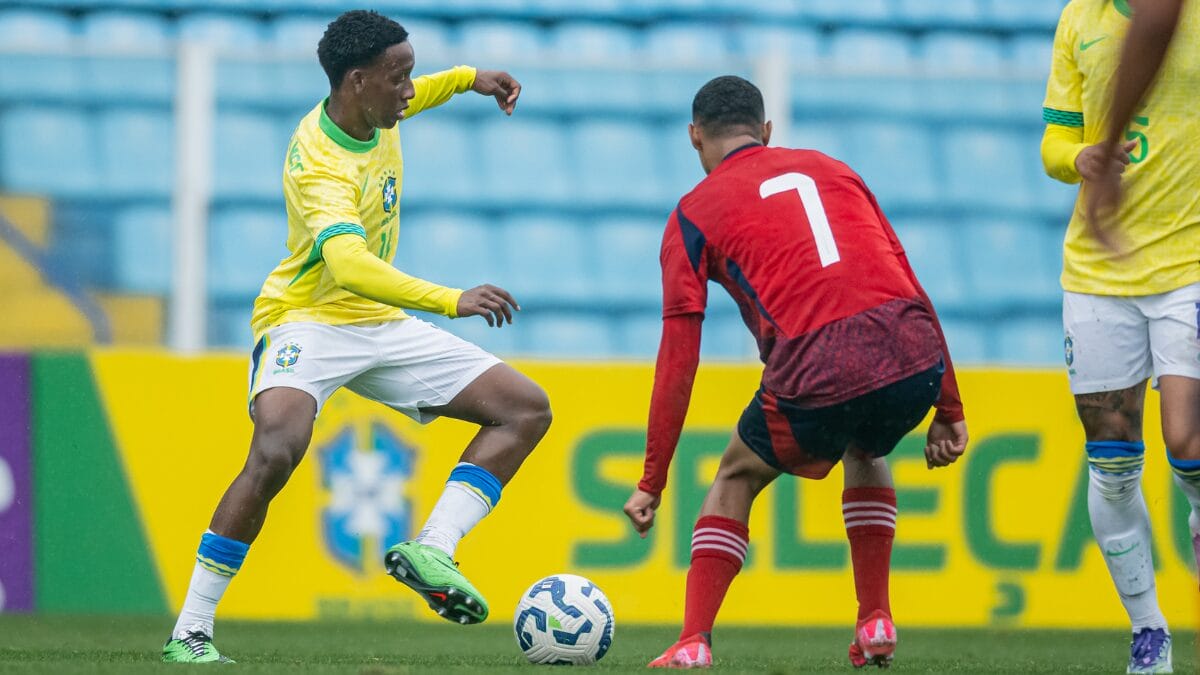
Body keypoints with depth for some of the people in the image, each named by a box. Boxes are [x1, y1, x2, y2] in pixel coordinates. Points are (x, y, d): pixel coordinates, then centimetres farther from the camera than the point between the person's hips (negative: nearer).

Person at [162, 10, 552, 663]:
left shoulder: (373, 112, -2)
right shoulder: (320, 167, -28)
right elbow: (350, 265, -46)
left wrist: (467, 79, 20)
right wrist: (452, 301, -52)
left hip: (382, 325, 9)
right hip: (308, 321, -9)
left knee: (527, 408, -1)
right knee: (275, 451, -35)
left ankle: (431, 549, -14)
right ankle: (190, 632, -23)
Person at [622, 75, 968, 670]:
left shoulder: (694, 213, 16)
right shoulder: (830, 170, 27)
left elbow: (678, 359, 11)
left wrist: (652, 481, 14)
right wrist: (949, 408, 27)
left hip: (818, 375, -3)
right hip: (914, 356, 4)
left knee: (737, 478, 24)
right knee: (866, 454, 36)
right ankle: (875, 624, 28)